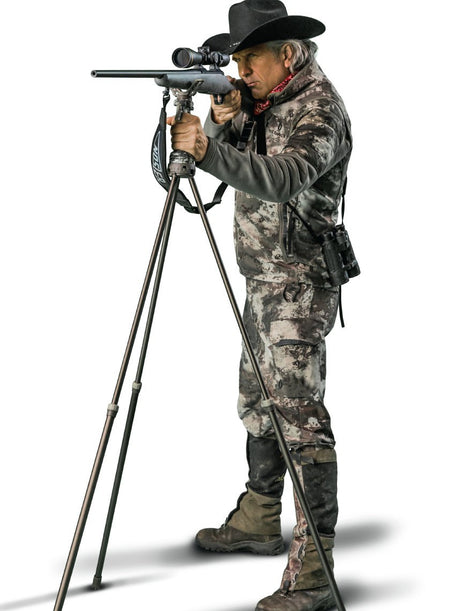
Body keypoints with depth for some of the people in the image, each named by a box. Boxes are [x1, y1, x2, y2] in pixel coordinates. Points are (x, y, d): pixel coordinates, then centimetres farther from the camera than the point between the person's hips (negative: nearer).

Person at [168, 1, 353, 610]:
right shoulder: (262, 101, 12)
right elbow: (236, 163, 11)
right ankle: (258, 520, 34)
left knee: (298, 414, -13)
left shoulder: (318, 108, -16)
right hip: (263, 279, 10)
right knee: (257, 401, 18)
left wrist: (208, 151, -44)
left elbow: (283, 177, -33)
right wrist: (221, 124, -9)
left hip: (299, 283, -10)